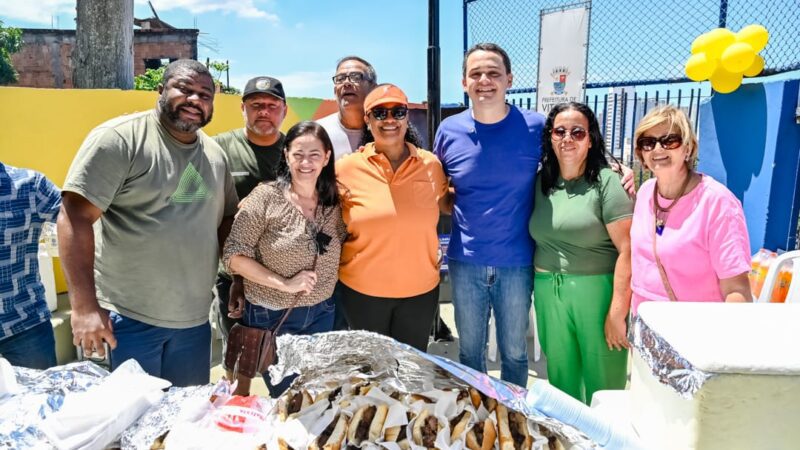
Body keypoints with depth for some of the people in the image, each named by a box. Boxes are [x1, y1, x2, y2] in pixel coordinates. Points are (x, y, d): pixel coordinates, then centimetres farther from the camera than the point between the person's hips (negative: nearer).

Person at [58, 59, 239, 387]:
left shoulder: (215, 154, 8)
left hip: (195, 319, 6)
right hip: (128, 318, -5)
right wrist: (84, 307, -21)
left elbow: (227, 217, 17)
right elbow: (75, 216, -17)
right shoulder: (120, 137, -12)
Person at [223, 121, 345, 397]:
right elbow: (234, 255, -15)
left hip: (322, 315, 4)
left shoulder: (333, 201, -1)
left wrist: (326, 289, -3)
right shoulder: (266, 197, -14)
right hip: (271, 317, -4)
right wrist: (284, 284, -20)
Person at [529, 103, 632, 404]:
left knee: (603, 383, 6)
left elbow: (628, 249, -12)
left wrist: (617, 313, -15)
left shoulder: (605, 181, -8)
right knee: (561, 380, 15)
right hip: (548, 292, 4)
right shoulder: (540, 182, 7)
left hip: (597, 291, -4)